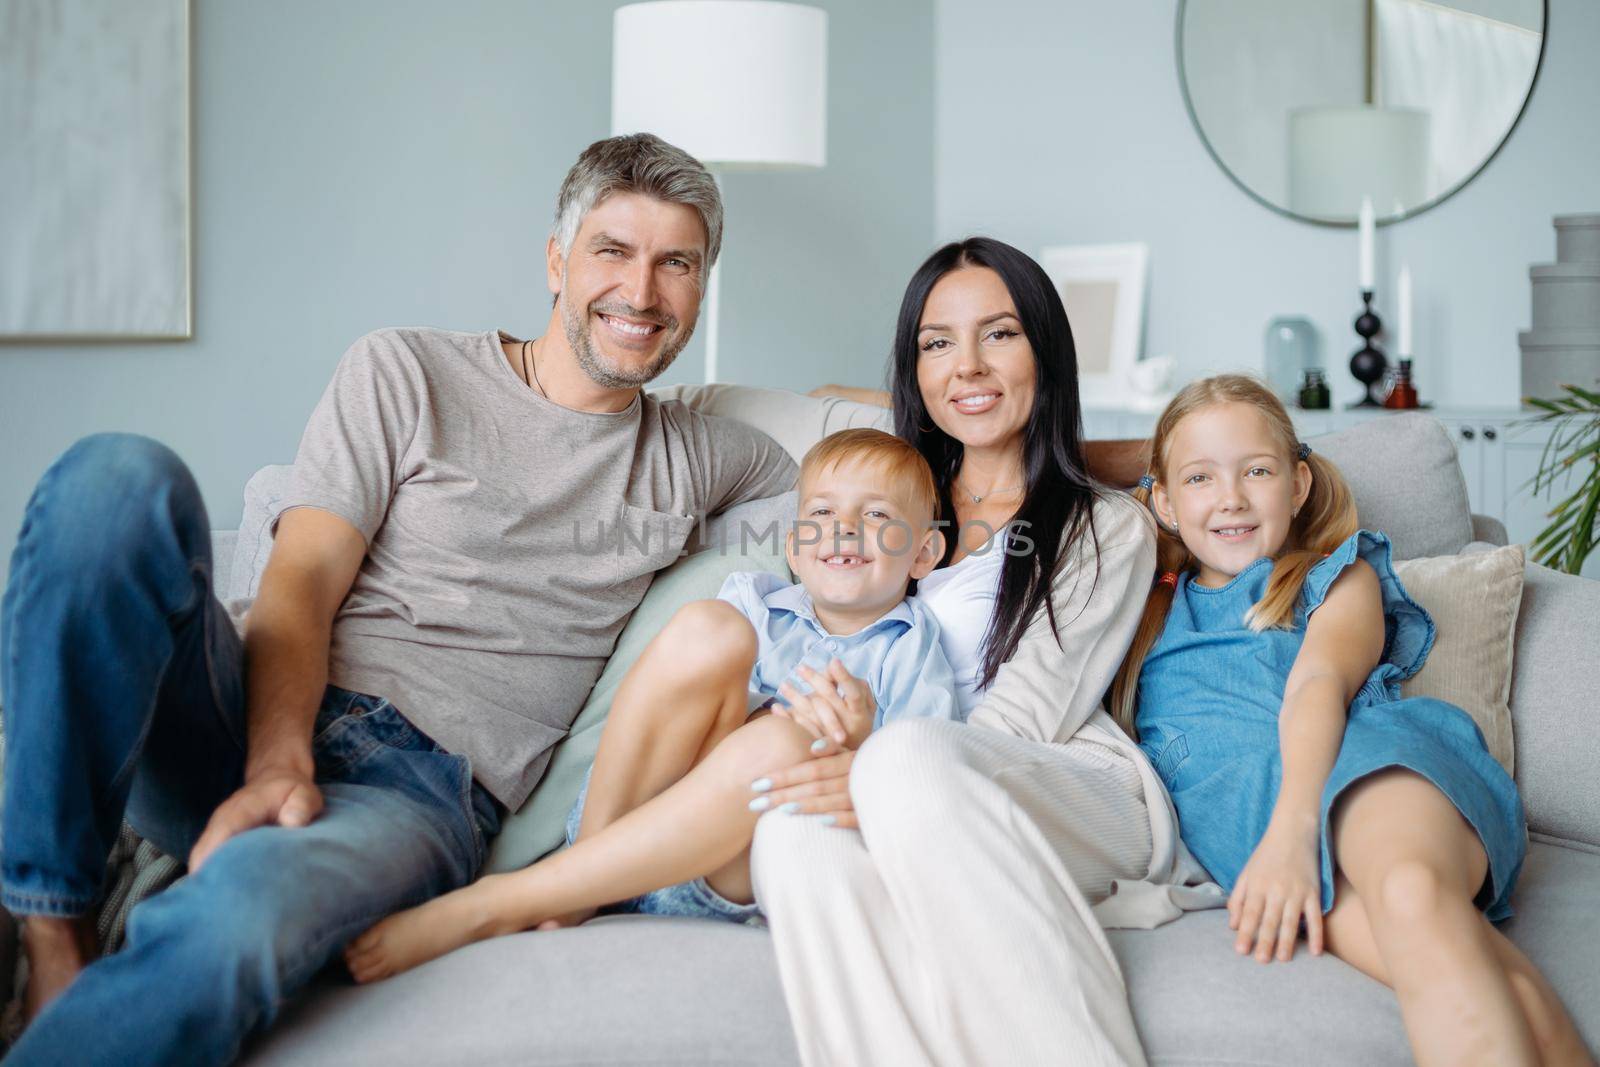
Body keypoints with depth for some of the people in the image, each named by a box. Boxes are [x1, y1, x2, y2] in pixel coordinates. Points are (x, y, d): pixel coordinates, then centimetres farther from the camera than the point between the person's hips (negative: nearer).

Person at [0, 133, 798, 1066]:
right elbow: (301, 584, 1)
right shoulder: (404, 373, 13)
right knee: (121, 475, -30)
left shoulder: (694, 456, 23)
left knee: (238, 914, -40)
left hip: (426, 789, -1)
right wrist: (278, 768, -17)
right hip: (260, 729, 1)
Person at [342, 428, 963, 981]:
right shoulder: (755, 602, 20)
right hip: (627, 810, 2)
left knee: (779, 745, -37)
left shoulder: (912, 656, 12)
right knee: (707, 628, -21)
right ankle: (582, 877, -20)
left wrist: (859, 742, -22)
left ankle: (492, 906, -29)